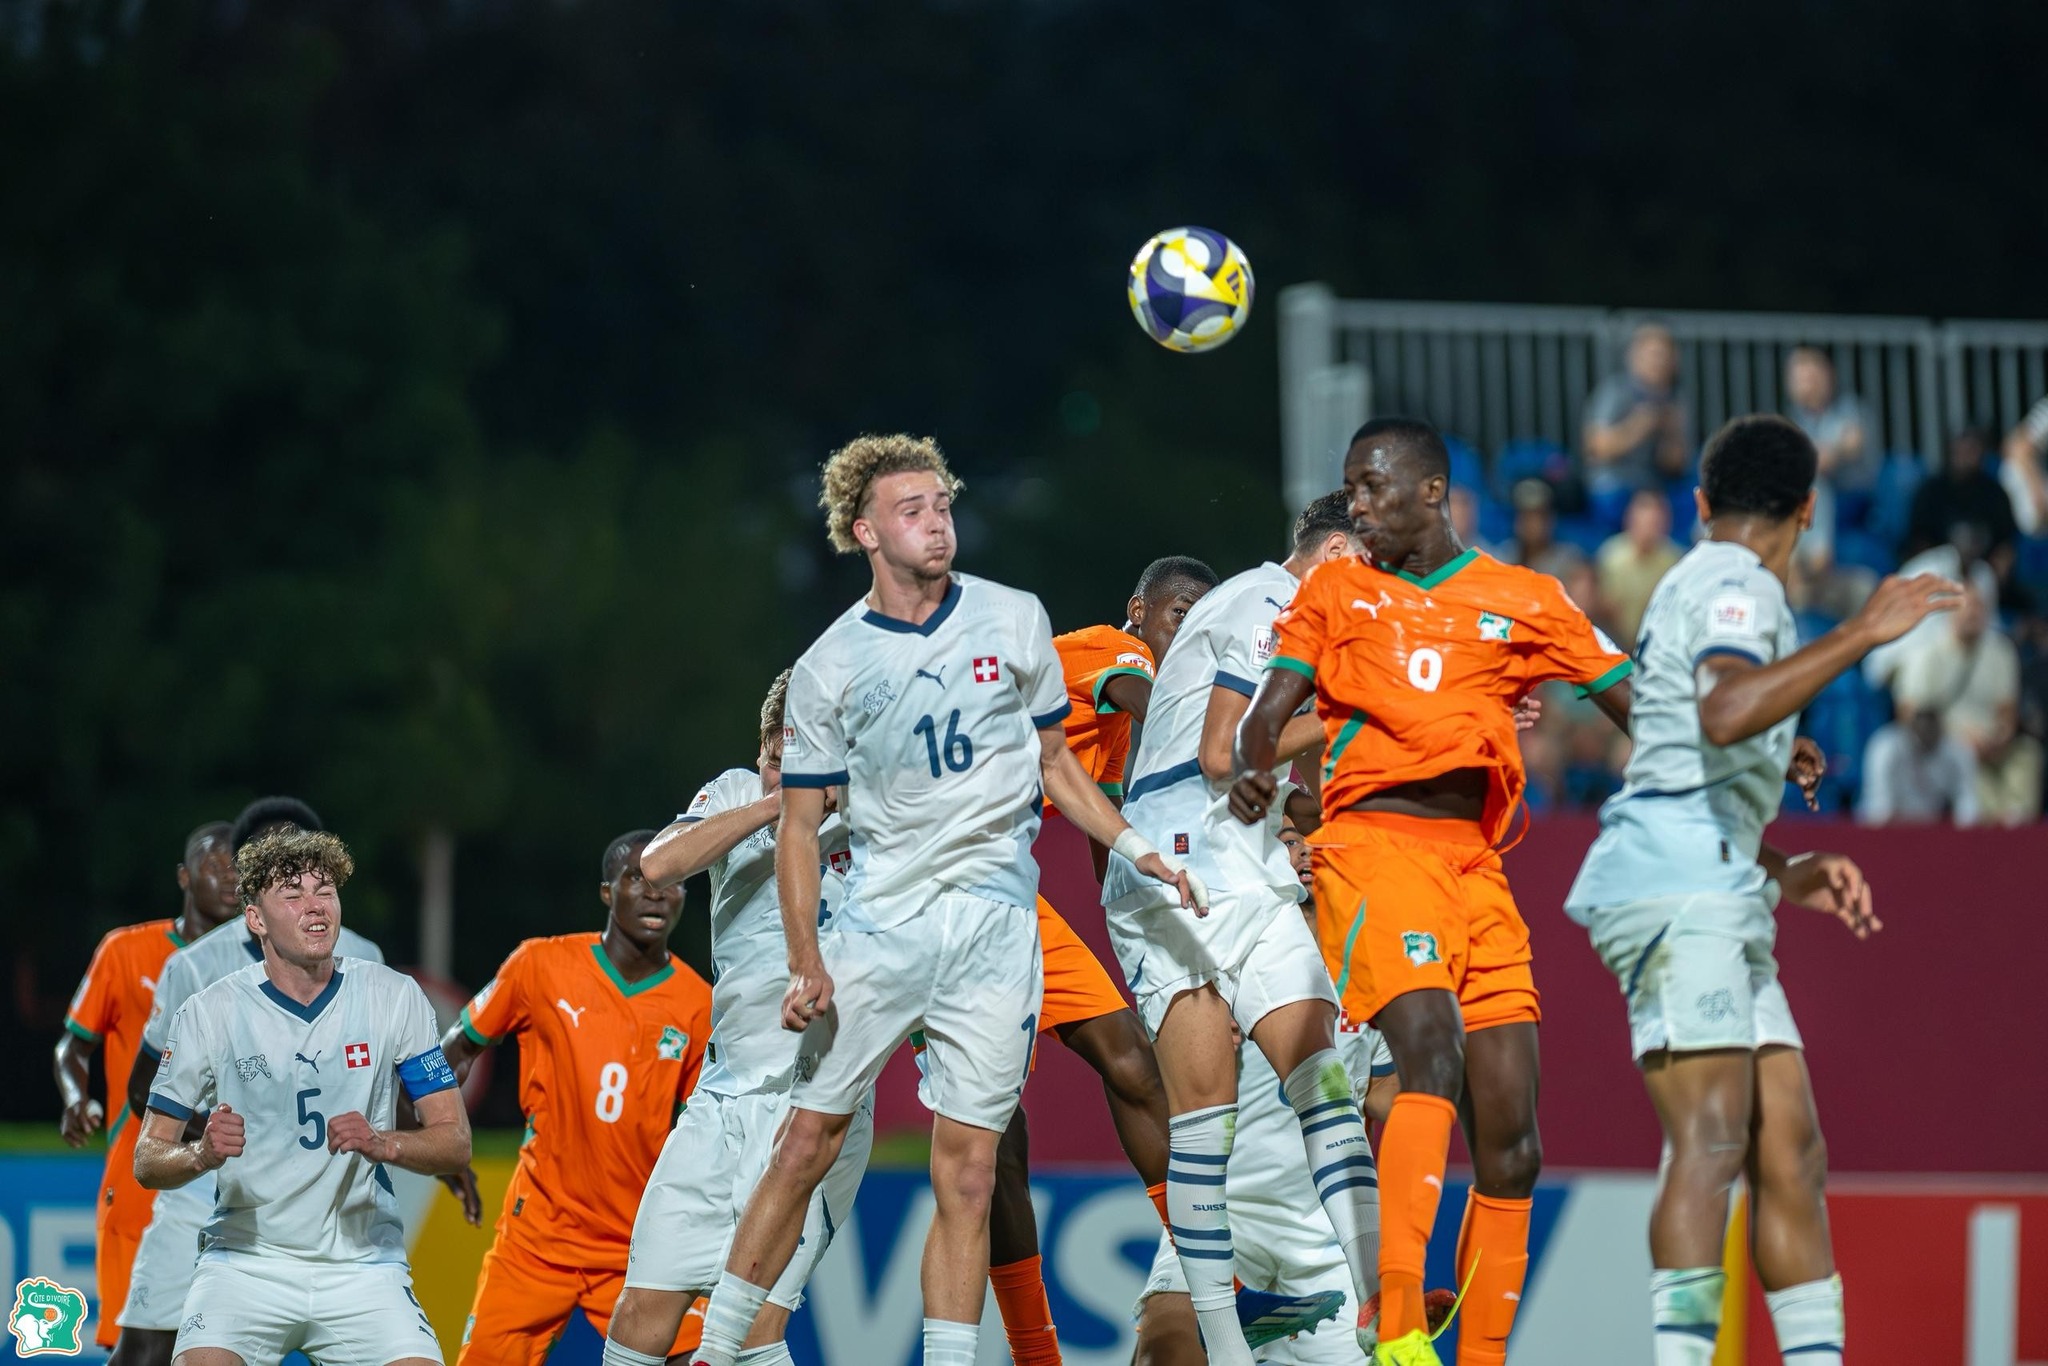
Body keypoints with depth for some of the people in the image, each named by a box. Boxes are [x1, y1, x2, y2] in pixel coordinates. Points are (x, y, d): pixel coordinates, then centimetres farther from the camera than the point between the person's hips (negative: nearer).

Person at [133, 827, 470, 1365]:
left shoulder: (393, 998, 0)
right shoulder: (209, 1013, -3)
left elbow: (456, 1143, 1)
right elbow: (148, 1161, 1)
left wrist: (382, 1143, -19)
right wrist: (201, 1154, -21)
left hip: (363, 1265, 1)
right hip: (245, 1259, -1)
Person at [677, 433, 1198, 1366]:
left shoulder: (1015, 622, 5)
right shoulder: (829, 668, 1)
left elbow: (1055, 763, 16)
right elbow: (799, 824, 3)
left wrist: (1135, 849, 3)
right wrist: (806, 965, -7)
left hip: (994, 924, 1)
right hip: (879, 919, -1)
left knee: (967, 1167, -3)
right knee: (807, 1141, -2)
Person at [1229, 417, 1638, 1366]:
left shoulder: (1525, 602, 15)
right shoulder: (1334, 591, 14)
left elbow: (1636, 704, 13)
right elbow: (1270, 707, 6)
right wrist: (1254, 769, -17)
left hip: (1476, 864, 3)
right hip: (1373, 843, -3)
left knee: (1510, 1139, 1)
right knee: (1428, 1051, -27)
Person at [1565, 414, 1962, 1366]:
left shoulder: (1701, 586, 26)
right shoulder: (1736, 587, -5)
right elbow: (1725, 714, -28)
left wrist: (1787, 872, 27)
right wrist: (1860, 634, -26)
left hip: (1717, 896, 10)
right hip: (1675, 887, -10)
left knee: (1790, 1152, 5)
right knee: (1713, 1141, -20)